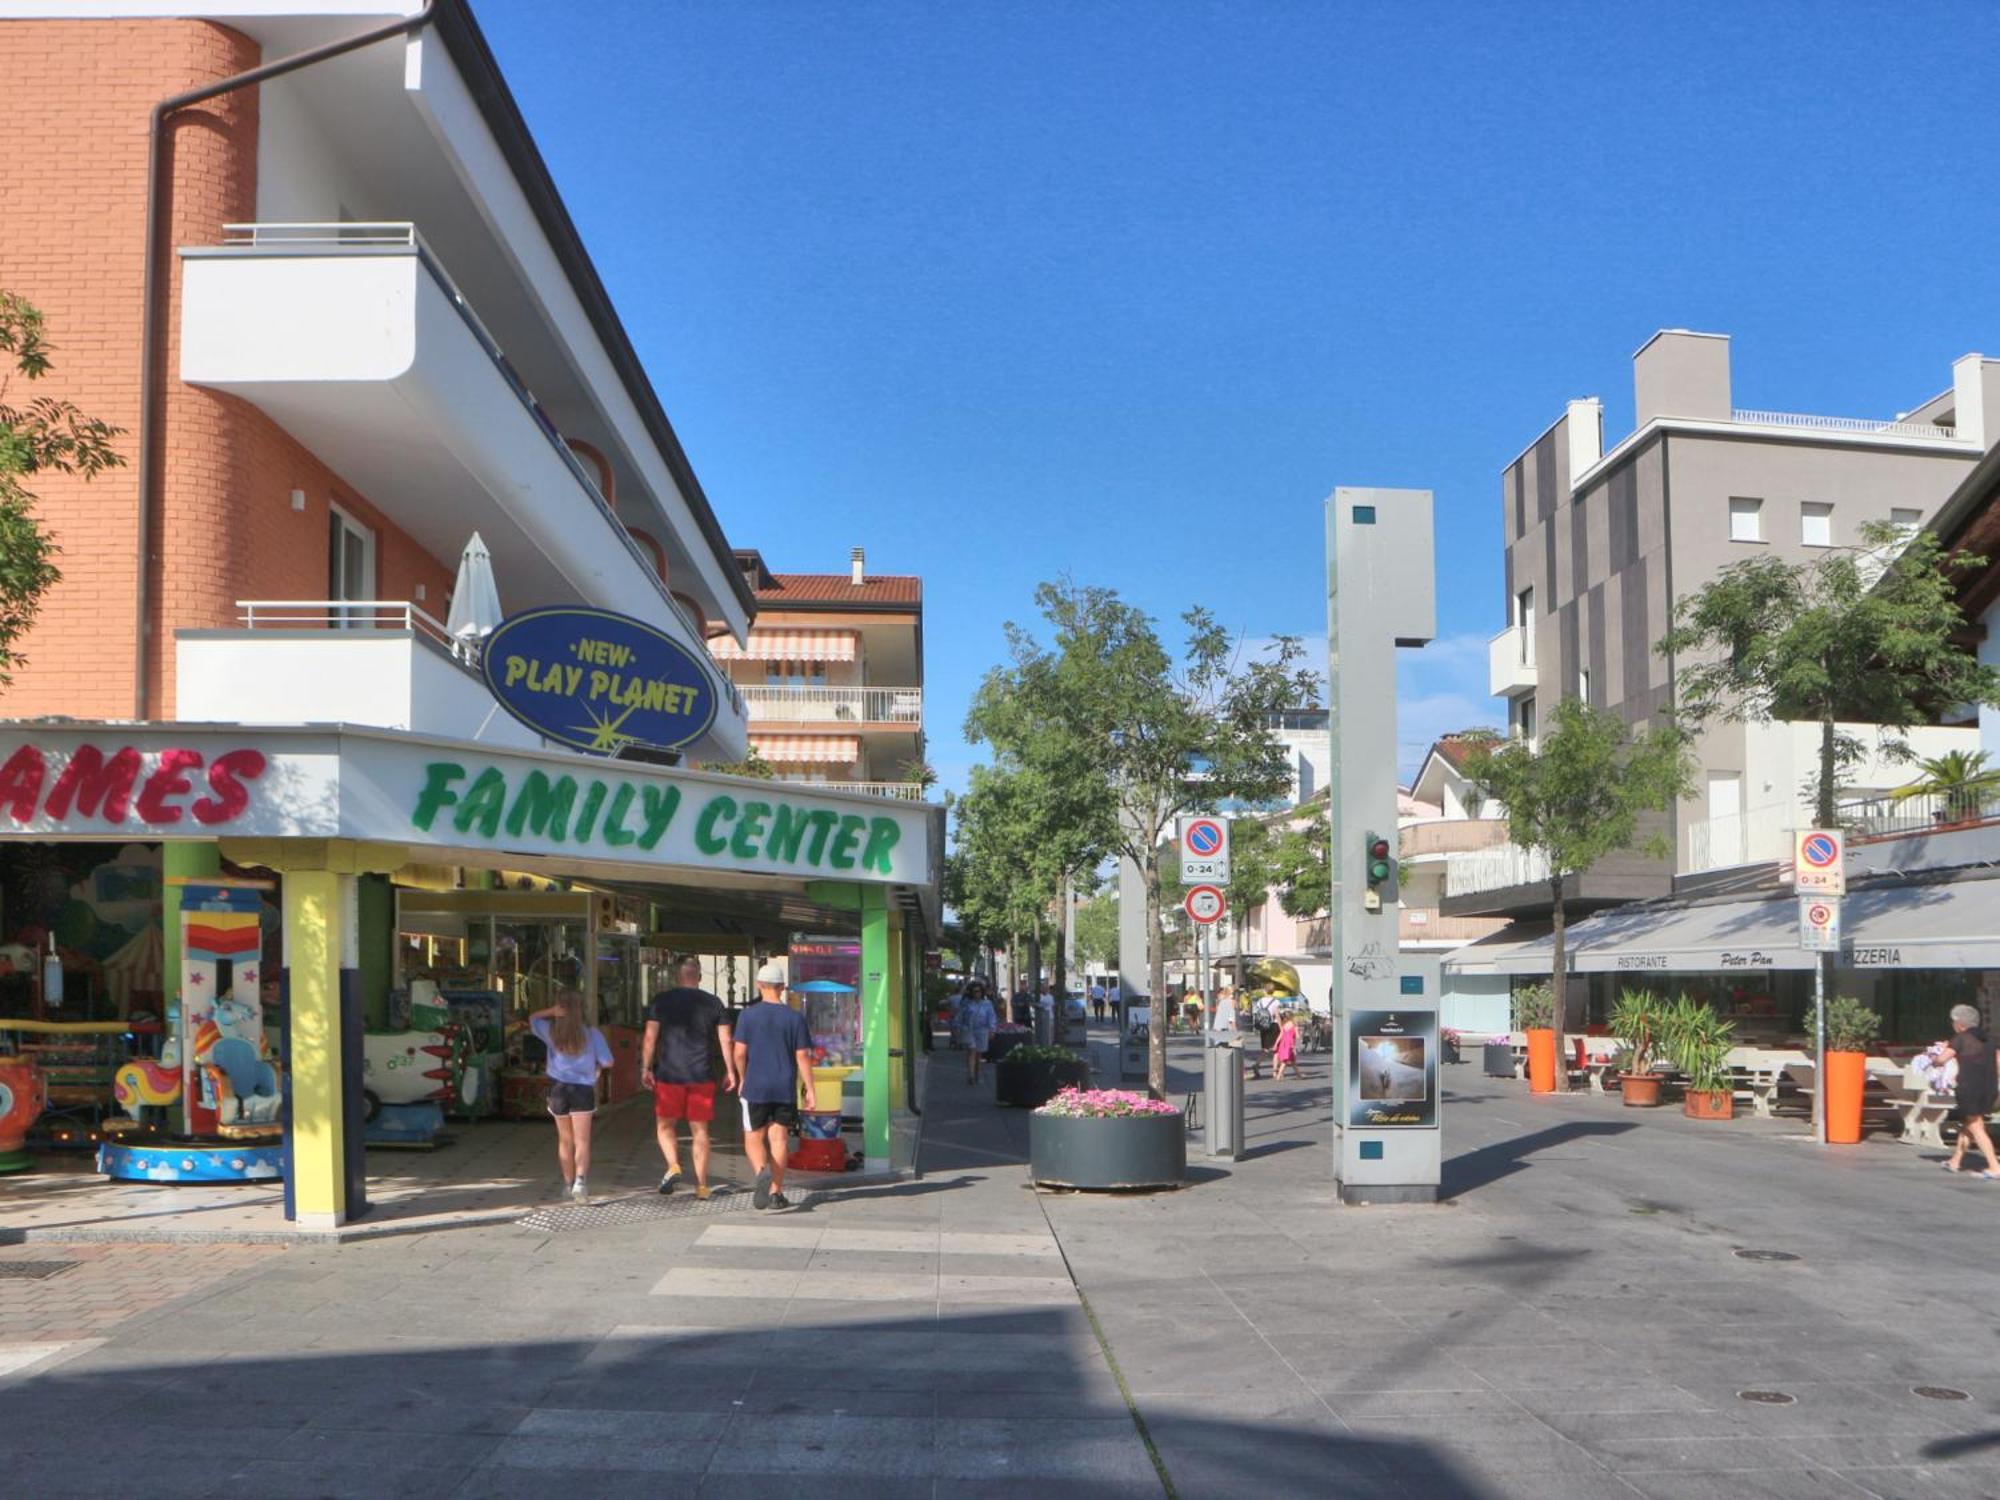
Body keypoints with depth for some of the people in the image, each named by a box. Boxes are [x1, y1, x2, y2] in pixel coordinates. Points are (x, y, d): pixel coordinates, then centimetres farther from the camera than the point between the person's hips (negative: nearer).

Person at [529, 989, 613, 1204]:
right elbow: (607, 1062, -4)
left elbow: (532, 1018, 17)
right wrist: (595, 1066, 17)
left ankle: (570, 1184, 25)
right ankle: (580, 1180, -25)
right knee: (582, 1141, -5)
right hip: (582, 1089, -2)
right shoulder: (592, 1034, -6)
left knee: (565, 1140, 16)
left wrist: (552, 1011, 0)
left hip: (558, 1088, 2)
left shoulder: (550, 1032, -3)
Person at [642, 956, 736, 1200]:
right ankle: (702, 1184, 8)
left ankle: (673, 1166, -12)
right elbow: (725, 1040, 3)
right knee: (700, 1130, 8)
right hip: (702, 1076, 2)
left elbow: (650, 1036, -4)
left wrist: (646, 1067, 2)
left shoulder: (662, 1000, 1)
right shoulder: (714, 1003, 5)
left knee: (665, 1126, 12)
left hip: (669, 1073, -2)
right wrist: (730, 1071, 8)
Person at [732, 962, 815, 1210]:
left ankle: (762, 1172, -21)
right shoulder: (795, 1018, 0)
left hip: (755, 1087, -1)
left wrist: (742, 1078, 12)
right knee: (779, 1139, 7)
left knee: (754, 1138, 7)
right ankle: (775, 1192, 7)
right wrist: (809, 1089, 3)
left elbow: (740, 1052, -4)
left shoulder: (748, 1015, -3)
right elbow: (803, 1057, -2)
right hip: (785, 1088, 1)